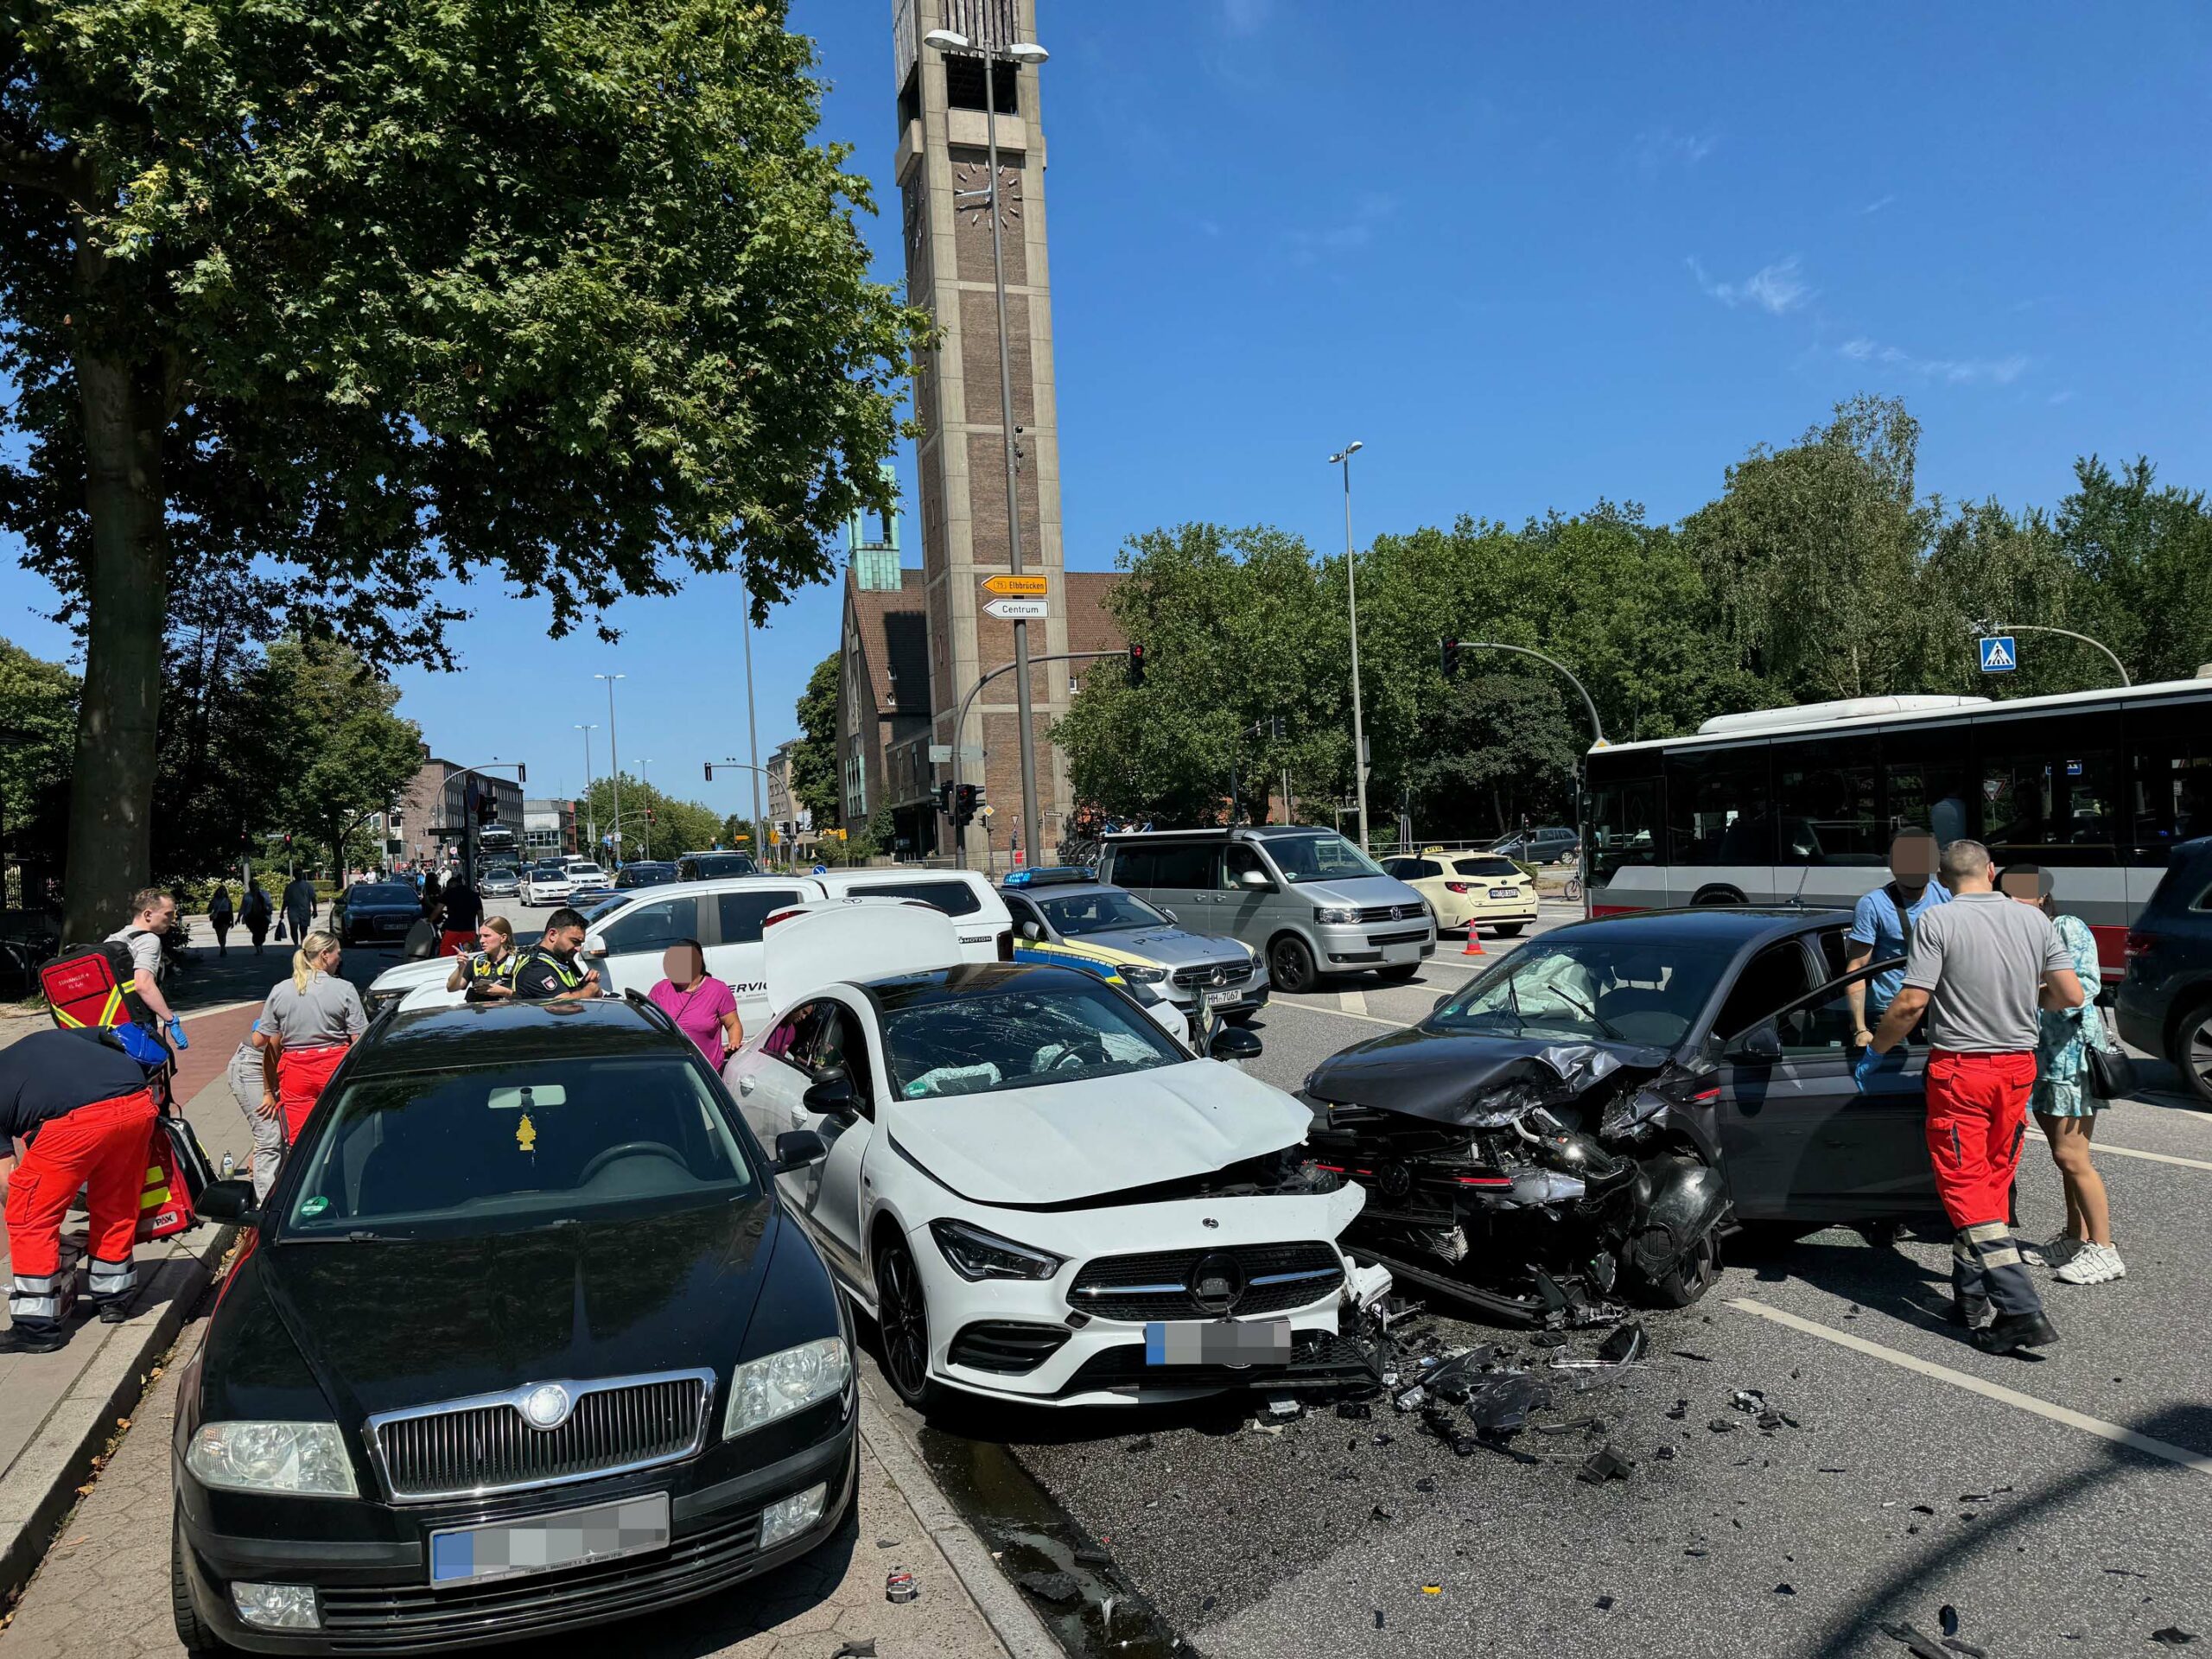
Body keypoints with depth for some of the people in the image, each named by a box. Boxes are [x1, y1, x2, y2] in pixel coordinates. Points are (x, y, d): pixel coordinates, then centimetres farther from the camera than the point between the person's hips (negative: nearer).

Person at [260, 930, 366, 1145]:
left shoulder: (279, 991, 3)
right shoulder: (344, 990, -6)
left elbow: (270, 1046, 4)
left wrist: (269, 1091, 11)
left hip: (294, 1072, 2)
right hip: (335, 1068, -2)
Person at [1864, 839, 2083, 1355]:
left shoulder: (1938, 921, -12)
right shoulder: (2033, 919, 3)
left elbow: (1911, 1004, -16)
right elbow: (2072, 995, 3)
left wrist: (1876, 1049, -1)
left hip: (1960, 1069, -5)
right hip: (2018, 1067, 6)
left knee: (1965, 1189, -1)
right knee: (1993, 1184, 16)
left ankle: (2023, 1312, -7)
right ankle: (1971, 1298, 24)